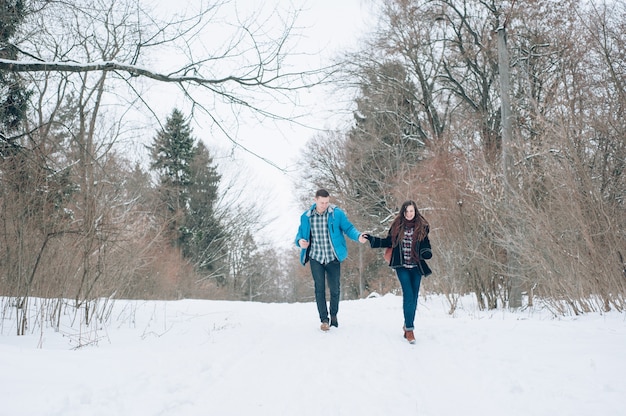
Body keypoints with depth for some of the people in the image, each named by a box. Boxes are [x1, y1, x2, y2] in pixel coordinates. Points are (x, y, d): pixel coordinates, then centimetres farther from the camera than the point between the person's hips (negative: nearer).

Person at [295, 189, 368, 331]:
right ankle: (324, 319, 11)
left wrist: (358, 236, -24)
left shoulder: (337, 213, -6)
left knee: (334, 288, 8)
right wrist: (300, 241, -16)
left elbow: (348, 228, -4)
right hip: (316, 258, 1)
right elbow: (300, 233, 7)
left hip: (333, 258, -1)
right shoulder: (306, 216, -1)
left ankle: (334, 315, 32)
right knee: (320, 289, 0)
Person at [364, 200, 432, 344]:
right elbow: (388, 242, 10)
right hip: (402, 266, -1)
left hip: (416, 267, 2)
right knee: (408, 295, -14)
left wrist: (427, 253, -17)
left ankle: (408, 325, 23)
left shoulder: (421, 227, 1)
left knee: (414, 297, 7)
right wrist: (372, 239, 0)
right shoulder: (397, 226, 1)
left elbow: (426, 246, 4)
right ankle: (409, 329, -10)